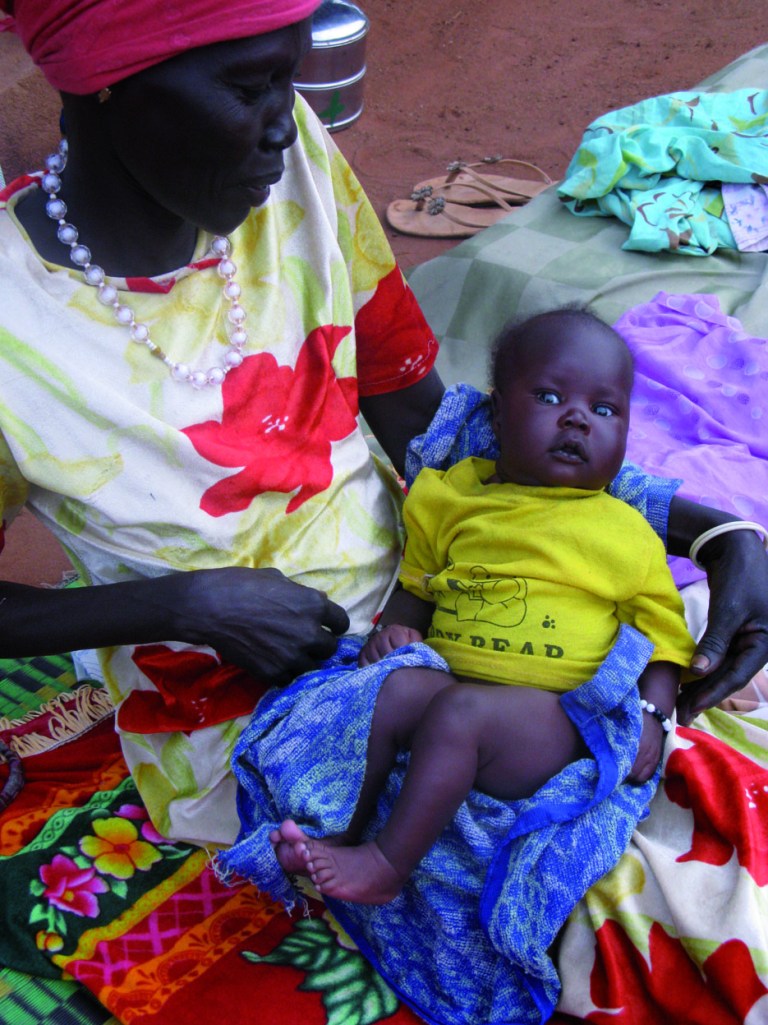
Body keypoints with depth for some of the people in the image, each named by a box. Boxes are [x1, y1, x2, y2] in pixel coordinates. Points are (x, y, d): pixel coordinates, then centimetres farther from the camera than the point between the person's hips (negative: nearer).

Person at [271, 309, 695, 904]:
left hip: (554, 715, -3)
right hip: (446, 676, 4)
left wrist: (651, 713, -6)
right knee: (392, 687, -27)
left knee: (460, 711, -31)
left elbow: (663, 631, 11)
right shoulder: (455, 498, 17)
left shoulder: (626, 531, 11)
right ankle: (340, 832, -19)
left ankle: (389, 864, -22)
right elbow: (417, 586, 27)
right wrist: (396, 628, 6)